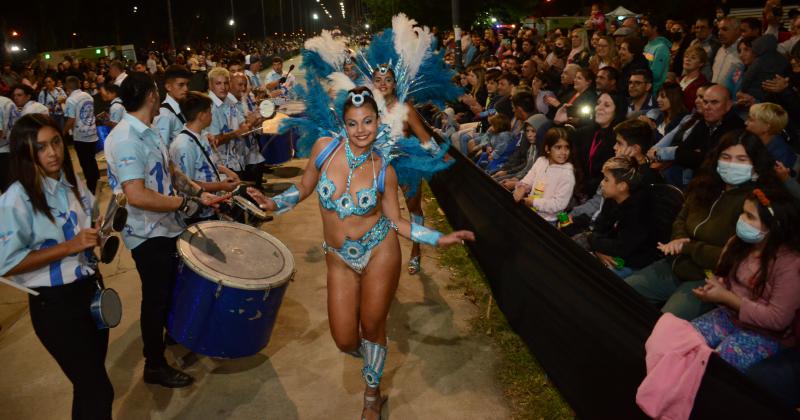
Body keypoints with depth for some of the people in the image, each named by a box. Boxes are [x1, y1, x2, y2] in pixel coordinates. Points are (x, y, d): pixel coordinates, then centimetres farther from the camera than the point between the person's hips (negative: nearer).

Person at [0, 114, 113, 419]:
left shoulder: (72, 183, 2)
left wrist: (99, 235, -4)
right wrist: (69, 247, -25)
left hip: (90, 288, 7)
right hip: (55, 303, -7)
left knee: (92, 378, 23)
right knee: (98, 391, 2)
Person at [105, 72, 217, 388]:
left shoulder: (148, 133, 6)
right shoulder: (126, 139, -26)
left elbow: (169, 171, 16)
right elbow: (137, 196, -35)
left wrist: (198, 191, 3)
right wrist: (183, 203, -24)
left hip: (167, 227, 10)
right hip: (148, 235, -10)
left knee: (172, 289, 27)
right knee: (156, 298, 5)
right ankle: (155, 366, 24)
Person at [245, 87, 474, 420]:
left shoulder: (383, 169, -9)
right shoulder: (325, 148, -8)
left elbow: (396, 221, -1)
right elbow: (305, 188, 7)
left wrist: (438, 239, -11)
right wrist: (274, 204, -9)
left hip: (379, 252, -1)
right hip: (339, 258, 2)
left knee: (372, 327, 9)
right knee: (345, 341, 1)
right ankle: (370, 355, 42)